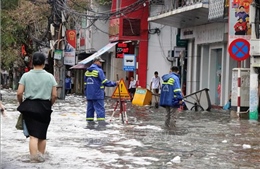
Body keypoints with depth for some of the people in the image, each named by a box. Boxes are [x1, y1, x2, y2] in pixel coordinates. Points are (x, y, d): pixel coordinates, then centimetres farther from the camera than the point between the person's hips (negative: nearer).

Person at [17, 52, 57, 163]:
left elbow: (19, 93, -5)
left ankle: (34, 156, -15)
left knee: (33, 135, -1)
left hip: (29, 106, -1)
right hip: (44, 108, 1)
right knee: (42, 135, 15)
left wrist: (21, 103, 12)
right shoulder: (50, 77, 0)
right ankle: (41, 156, 23)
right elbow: (54, 95, -1)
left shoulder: (26, 76, -1)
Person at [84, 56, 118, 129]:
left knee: (90, 108, 10)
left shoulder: (87, 71, 13)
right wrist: (114, 83, -3)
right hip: (98, 95, -7)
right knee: (100, 108, -6)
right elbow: (105, 82, -13)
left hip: (89, 95, 7)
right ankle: (101, 123, -11)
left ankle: (90, 122, 10)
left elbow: (85, 83, 16)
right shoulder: (98, 70, -10)